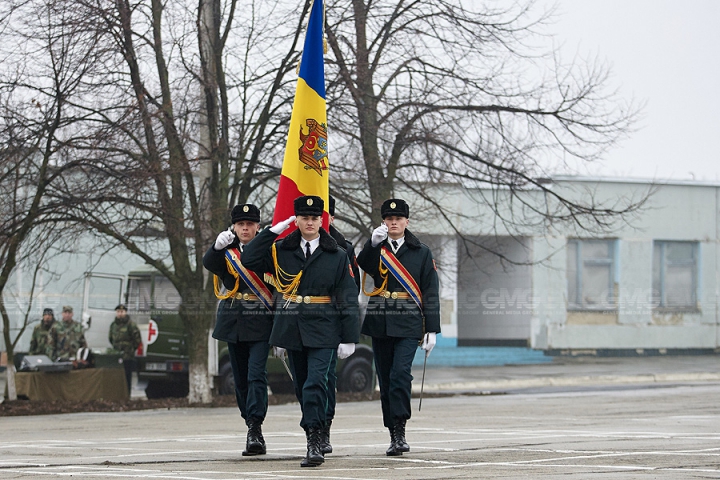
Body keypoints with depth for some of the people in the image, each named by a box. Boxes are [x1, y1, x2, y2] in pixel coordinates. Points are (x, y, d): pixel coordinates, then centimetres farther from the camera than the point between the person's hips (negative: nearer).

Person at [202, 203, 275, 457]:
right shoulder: (226, 252, 7)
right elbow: (208, 264, -14)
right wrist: (218, 246, -37)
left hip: (260, 323, -4)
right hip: (233, 322, 4)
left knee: (256, 374, -15)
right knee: (241, 378, 9)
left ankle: (255, 430, -21)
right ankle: (253, 431, 19)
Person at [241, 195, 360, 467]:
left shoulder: (337, 256, 2)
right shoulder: (280, 250, 7)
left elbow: (348, 299, 1)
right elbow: (249, 260, 0)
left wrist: (349, 338, -4)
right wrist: (272, 231, -3)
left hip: (322, 331, -3)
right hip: (291, 330, 3)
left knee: (315, 383, -17)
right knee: (302, 386, 10)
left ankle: (314, 444, -19)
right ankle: (314, 441, 24)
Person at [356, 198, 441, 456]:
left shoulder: (421, 252, 6)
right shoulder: (375, 249, 10)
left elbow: (430, 293, 4)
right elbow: (363, 266, -13)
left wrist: (432, 330, -2)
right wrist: (373, 243, -29)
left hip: (408, 325, -3)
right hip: (380, 323, 3)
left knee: (400, 373, -19)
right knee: (385, 379, 5)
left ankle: (399, 431, -18)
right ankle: (394, 435, 12)